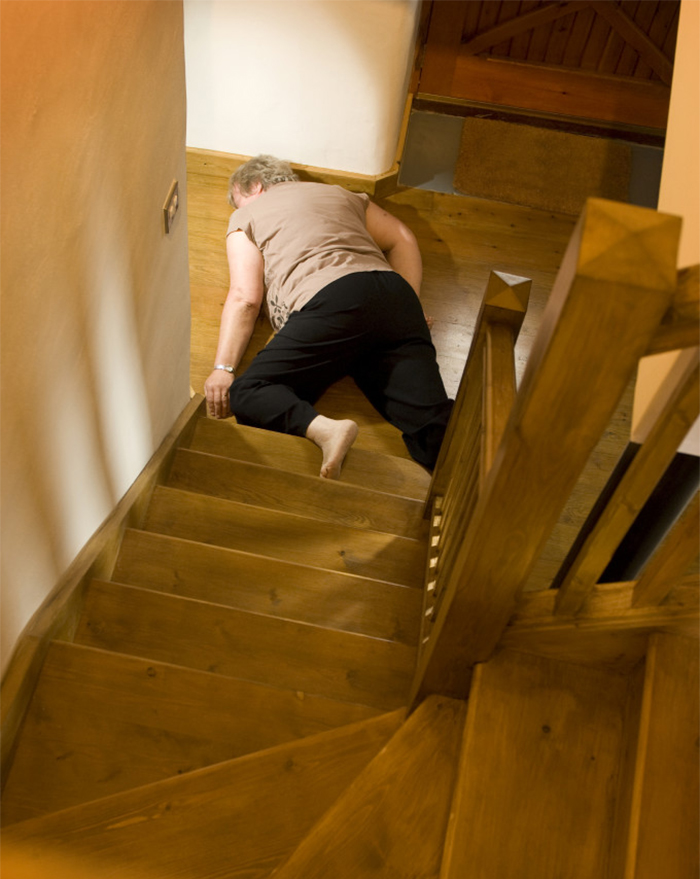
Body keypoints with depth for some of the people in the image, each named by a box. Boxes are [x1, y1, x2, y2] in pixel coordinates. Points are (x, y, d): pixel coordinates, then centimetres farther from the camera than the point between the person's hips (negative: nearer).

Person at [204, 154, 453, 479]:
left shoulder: (246, 216, 22)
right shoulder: (339, 194, 37)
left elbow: (244, 297, 7)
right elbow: (402, 238, 29)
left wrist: (223, 368, 2)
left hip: (331, 302, -5)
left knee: (248, 393, -2)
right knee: (430, 419, -10)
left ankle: (323, 428, -29)